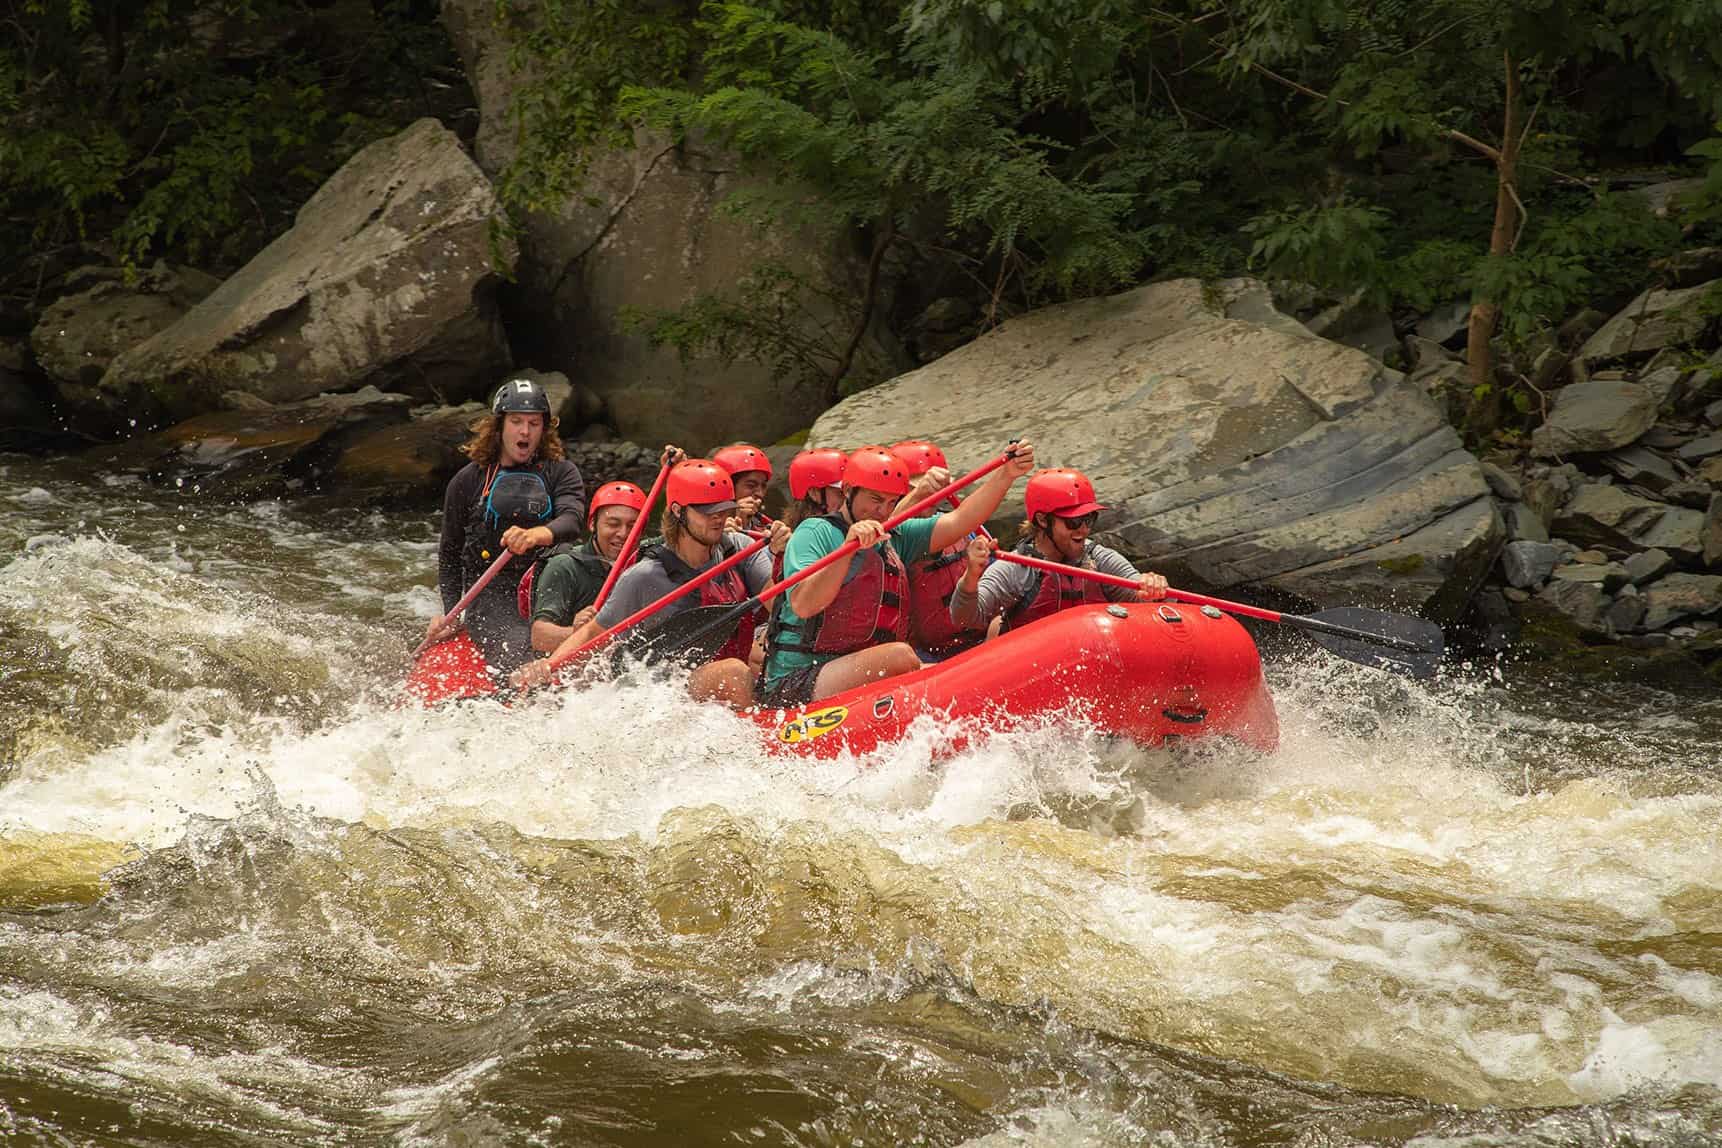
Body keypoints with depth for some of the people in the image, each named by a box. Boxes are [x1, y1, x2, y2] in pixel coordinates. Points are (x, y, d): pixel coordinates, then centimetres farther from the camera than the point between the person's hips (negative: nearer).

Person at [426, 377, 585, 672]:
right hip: (490, 598, -2)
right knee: (519, 658, -32)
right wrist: (451, 613, 5)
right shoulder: (468, 481, 13)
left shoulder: (561, 473, 11)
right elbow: (449, 555, 19)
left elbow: (571, 520, -11)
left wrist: (537, 535, -35)